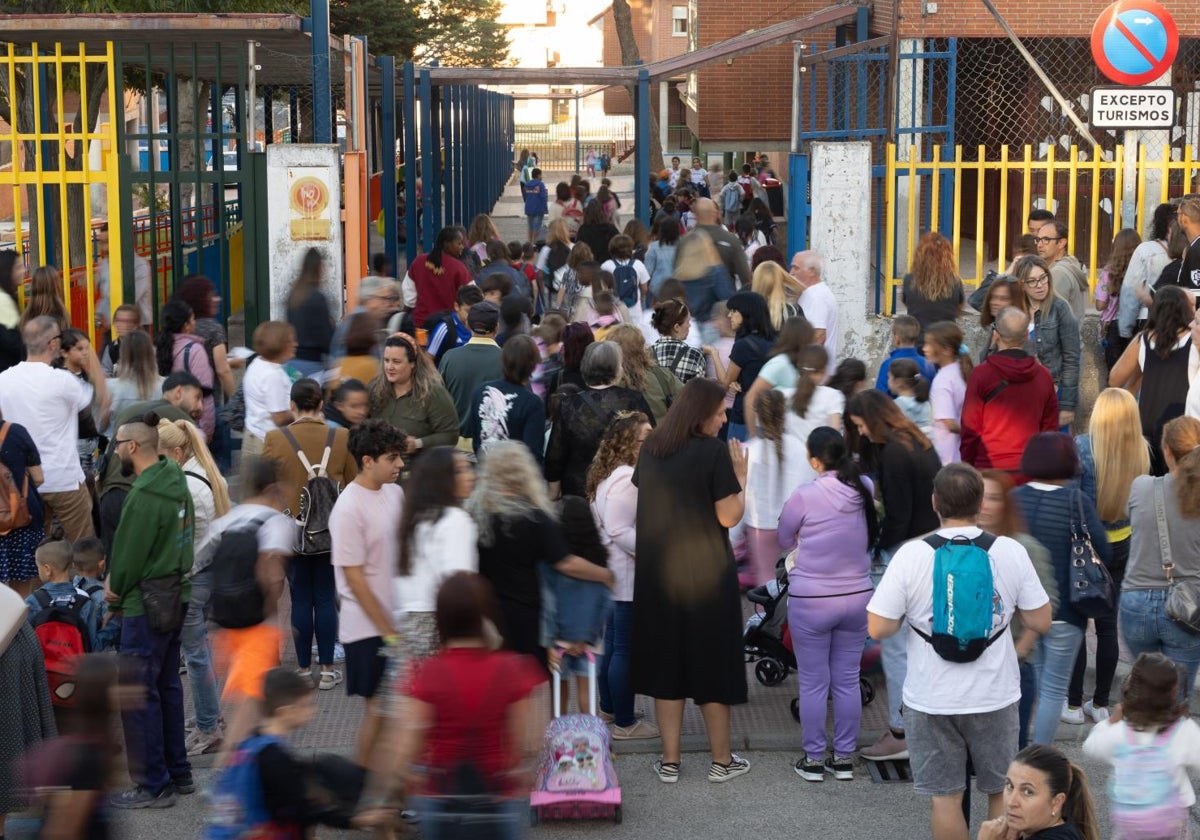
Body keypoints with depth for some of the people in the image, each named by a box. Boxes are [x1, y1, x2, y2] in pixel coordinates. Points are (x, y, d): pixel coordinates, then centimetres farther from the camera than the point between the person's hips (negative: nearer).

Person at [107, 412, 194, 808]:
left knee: (138, 694, -2)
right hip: (175, 595, 9)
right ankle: (178, 772, 25)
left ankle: (153, 786, 3)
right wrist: (118, 583, 8)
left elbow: (129, 553, -18)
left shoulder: (144, 495, -22)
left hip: (146, 605, -9)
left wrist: (116, 589, 2)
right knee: (167, 687, 17)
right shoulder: (175, 482, 7)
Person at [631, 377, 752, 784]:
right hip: (706, 572, -5)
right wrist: (741, 474, -3)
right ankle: (721, 759, 17)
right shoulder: (713, 452, -14)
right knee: (713, 661, 8)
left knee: (666, 660, 11)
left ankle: (670, 761, 14)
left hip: (658, 571, 5)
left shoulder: (651, 449, 3)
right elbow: (729, 516, -15)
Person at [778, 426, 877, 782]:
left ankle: (813, 759, 16)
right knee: (847, 681, 12)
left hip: (811, 602, -4)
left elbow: (783, 542, -1)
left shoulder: (804, 496, -17)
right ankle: (843, 758, 21)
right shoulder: (866, 489, -5)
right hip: (856, 597, 4)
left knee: (813, 683, 8)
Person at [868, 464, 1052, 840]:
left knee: (946, 797, 10)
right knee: (1002, 792, 19)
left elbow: (877, 628, -12)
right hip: (995, 697, 1)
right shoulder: (1010, 551, -8)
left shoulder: (911, 555, -12)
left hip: (932, 700, -1)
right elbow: (1041, 622, -3)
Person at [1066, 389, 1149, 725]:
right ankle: (1100, 704, 21)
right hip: (1122, 545, 4)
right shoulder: (1141, 450, -6)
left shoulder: (1083, 447, -20)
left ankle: (1074, 704, 15)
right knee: (1108, 624, 13)